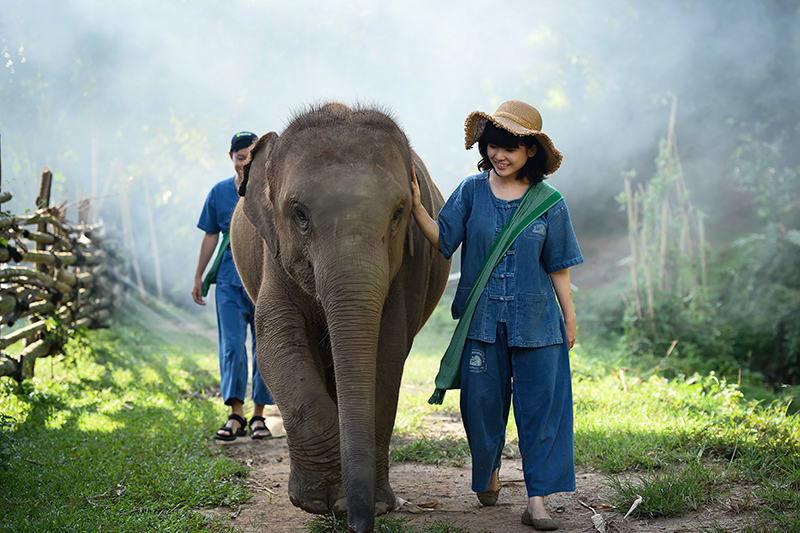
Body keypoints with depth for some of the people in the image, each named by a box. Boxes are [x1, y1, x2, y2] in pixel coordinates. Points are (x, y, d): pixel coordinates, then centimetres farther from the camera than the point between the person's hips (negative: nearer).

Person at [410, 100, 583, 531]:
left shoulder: (549, 203, 1)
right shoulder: (472, 191, 2)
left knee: (541, 406, -4)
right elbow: (443, 240, -4)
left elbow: (558, 268, 6)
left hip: (535, 321, -1)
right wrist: (416, 207, -19)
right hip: (482, 319, 1)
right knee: (482, 403, 8)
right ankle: (488, 473, 35)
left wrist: (570, 318, 6)